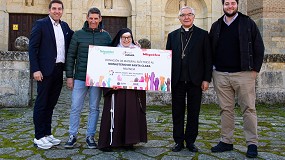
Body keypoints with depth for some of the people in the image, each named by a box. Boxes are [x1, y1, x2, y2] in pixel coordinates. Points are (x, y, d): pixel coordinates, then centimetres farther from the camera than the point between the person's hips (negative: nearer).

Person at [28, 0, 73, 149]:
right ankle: (39, 137, 9)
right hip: (45, 71, -6)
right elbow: (32, 48, -8)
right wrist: (35, 70, -15)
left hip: (59, 70, 6)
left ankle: (47, 133, 23)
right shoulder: (40, 24, -4)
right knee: (41, 103, 1)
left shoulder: (64, 26, 14)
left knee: (51, 104, 13)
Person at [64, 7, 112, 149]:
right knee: (75, 108, 2)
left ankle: (90, 136, 18)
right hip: (80, 77, -1)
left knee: (94, 108, 7)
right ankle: (72, 136, 15)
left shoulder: (106, 36, 7)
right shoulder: (78, 34, 4)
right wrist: (69, 76, -1)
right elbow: (71, 56, 4)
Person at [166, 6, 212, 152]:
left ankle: (190, 141, 17)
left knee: (193, 113, 6)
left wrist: (206, 79, -6)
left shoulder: (203, 34, 5)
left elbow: (208, 58, 1)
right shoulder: (172, 36, 11)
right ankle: (178, 141, 16)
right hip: (177, 80, 2)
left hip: (195, 80, -1)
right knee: (177, 112, 6)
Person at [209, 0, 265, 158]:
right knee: (226, 109, 8)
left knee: (249, 108, -1)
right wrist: (212, 67, 8)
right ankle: (226, 141, 16)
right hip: (220, 75, 3)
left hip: (243, 74, -3)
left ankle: (252, 144, 6)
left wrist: (255, 68, -4)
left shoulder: (248, 23, 3)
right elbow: (210, 49, 17)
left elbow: (259, 47, 1)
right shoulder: (216, 26, 13)